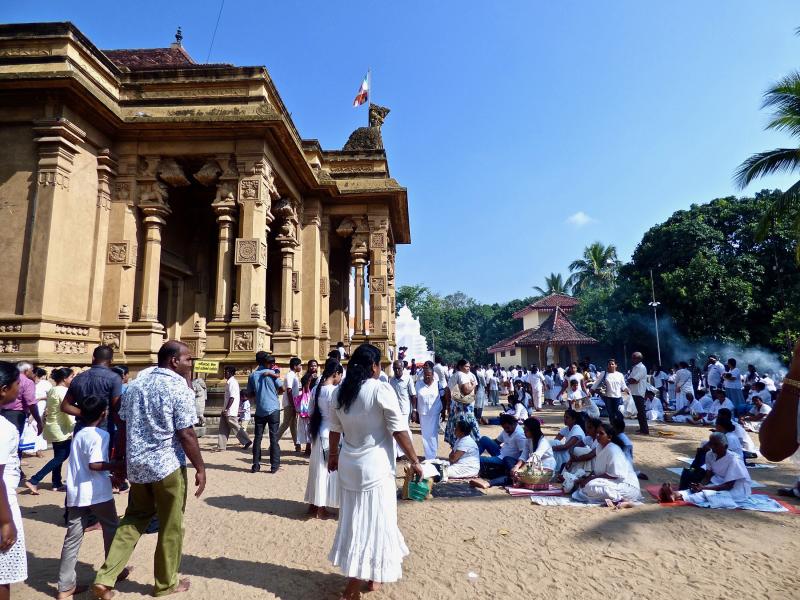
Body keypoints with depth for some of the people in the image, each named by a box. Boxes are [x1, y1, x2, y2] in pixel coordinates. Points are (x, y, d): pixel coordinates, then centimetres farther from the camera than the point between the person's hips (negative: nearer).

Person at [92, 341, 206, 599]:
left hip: (137, 464, 7)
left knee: (134, 518, 24)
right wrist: (200, 468, -9)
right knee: (170, 526, 10)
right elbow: (186, 435, -17)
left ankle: (105, 578, 17)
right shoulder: (180, 387, -16)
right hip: (168, 465, -7)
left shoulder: (136, 384, 7)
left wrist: (122, 461, 19)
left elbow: (122, 428, 10)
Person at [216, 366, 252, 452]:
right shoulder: (229, 382, 14)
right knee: (223, 429, 10)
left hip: (230, 411, -10)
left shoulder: (232, 383, -16)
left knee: (235, 427, -2)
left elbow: (232, 397, -22)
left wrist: (226, 409, -22)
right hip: (226, 410, 10)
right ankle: (221, 447, 14)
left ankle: (247, 442, 7)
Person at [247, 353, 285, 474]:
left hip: (259, 410, 2)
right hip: (273, 409, -2)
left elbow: (250, 394, 9)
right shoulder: (271, 373, -3)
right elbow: (282, 389, -2)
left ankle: (256, 465, 12)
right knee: (274, 438, 1)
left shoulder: (252, 375, 4)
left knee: (257, 438, 10)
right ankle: (274, 465, 1)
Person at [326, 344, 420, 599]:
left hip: (348, 464, 7)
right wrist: (414, 460, -5)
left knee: (354, 519, 18)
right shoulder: (381, 389, -16)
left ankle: (372, 574, 38)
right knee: (373, 521, 6)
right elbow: (399, 430, -14)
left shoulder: (340, 391, 3)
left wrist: (333, 455, 27)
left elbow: (335, 429, 12)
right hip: (375, 465, -7)